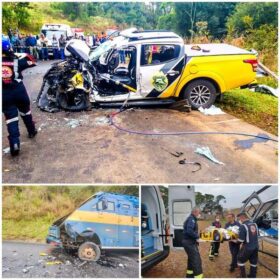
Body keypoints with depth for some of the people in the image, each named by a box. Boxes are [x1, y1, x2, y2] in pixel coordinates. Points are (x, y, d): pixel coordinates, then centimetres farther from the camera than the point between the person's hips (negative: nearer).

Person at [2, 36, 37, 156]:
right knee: (25, 112, 24)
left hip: (4, 94, -1)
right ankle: (32, 131, 41)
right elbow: (32, 62, 6)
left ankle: (14, 143, -11)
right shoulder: (16, 60, -5)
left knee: (11, 117, 1)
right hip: (19, 91, 1)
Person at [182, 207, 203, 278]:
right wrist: (197, 237, -19)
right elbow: (189, 231, -30)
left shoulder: (191, 219, 16)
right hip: (189, 242, -11)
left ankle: (189, 276, 34)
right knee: (196, 260, -11)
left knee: (192, 258, 21)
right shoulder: (191, 219, -17)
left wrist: (196, 237, 4)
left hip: (190, 242, 11)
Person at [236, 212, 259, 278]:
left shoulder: (243, 226, -19)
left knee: (241, 260, 12)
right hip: (256, 247, 7)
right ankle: (253, 276, 31)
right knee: (253, 262, 19)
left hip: (247, 248, -6)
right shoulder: (255, 224, 3)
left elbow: (240, 240, -19)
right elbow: (257, 235, 15)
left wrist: (236, 241, 0)